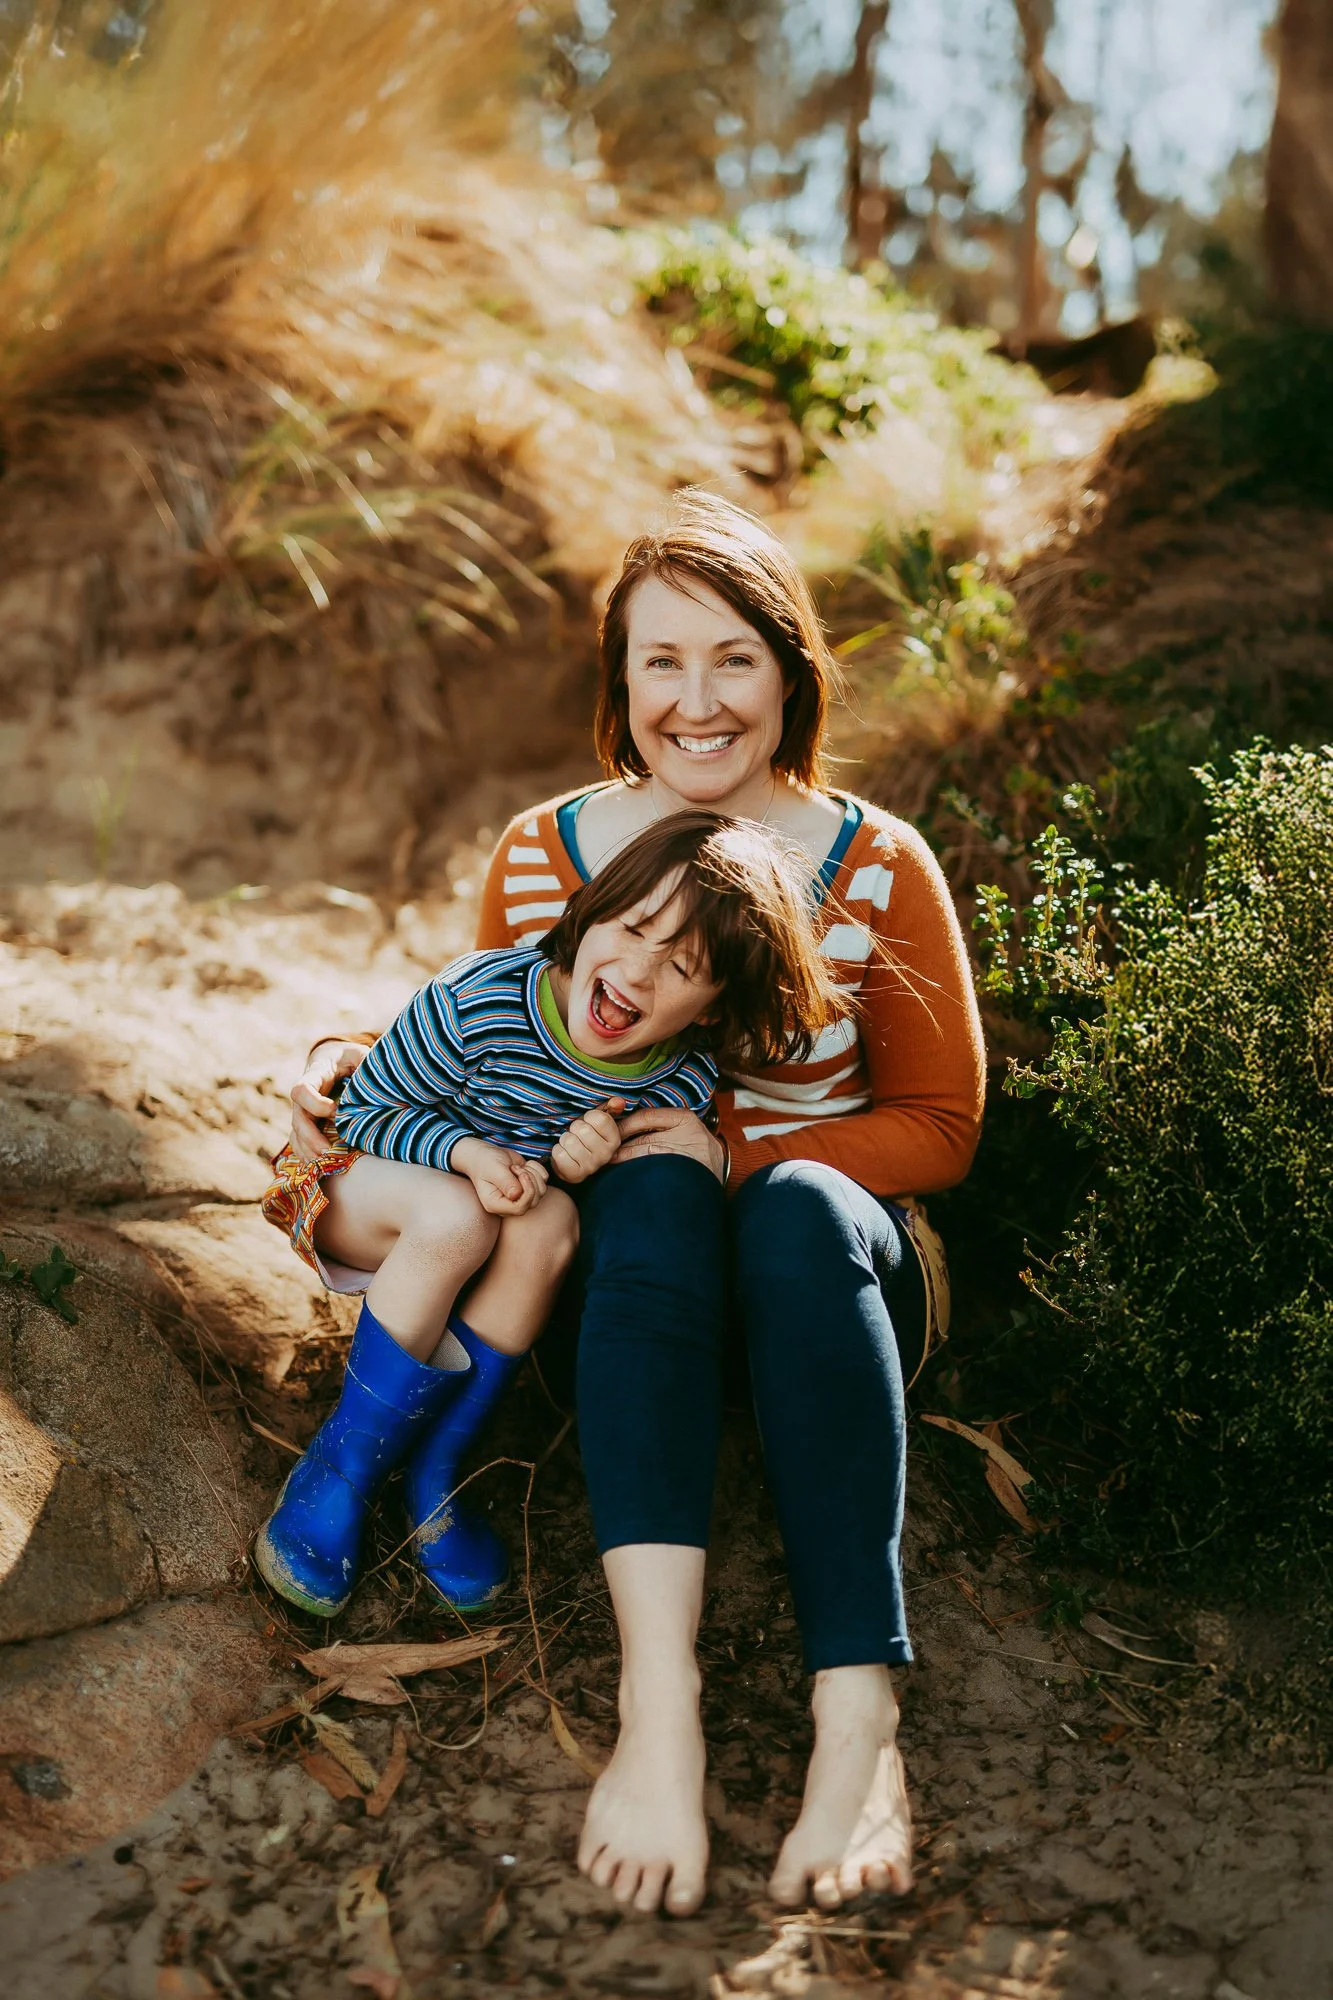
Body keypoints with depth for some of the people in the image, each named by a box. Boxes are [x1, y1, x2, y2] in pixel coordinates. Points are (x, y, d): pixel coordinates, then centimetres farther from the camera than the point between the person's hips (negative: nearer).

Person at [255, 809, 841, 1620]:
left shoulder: (686, 1083, -20)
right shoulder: (480, 1001, -30)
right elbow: (364, 1109, -15)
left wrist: (585, 1167, -29)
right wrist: (467, 1151, -35)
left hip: (513, 1232, 3)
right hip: (368, 1182, -3)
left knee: (551, 1220, -32)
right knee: (456, 1218, -37)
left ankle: (433, 1466, -18)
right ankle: (342, 1467, -19)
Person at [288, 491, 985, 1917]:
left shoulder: (876, 865, -2)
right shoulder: (540, 854, 3)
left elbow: (938, 1128, 0)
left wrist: (744, 1151, -16)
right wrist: (357, 1059, -4)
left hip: (831, 1266, -1)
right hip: (627, 1274, 1)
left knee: (799, 1206, -36)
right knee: (650, 1185, -34)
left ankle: (858, 1720, -43)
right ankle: (657, 1695, -46)